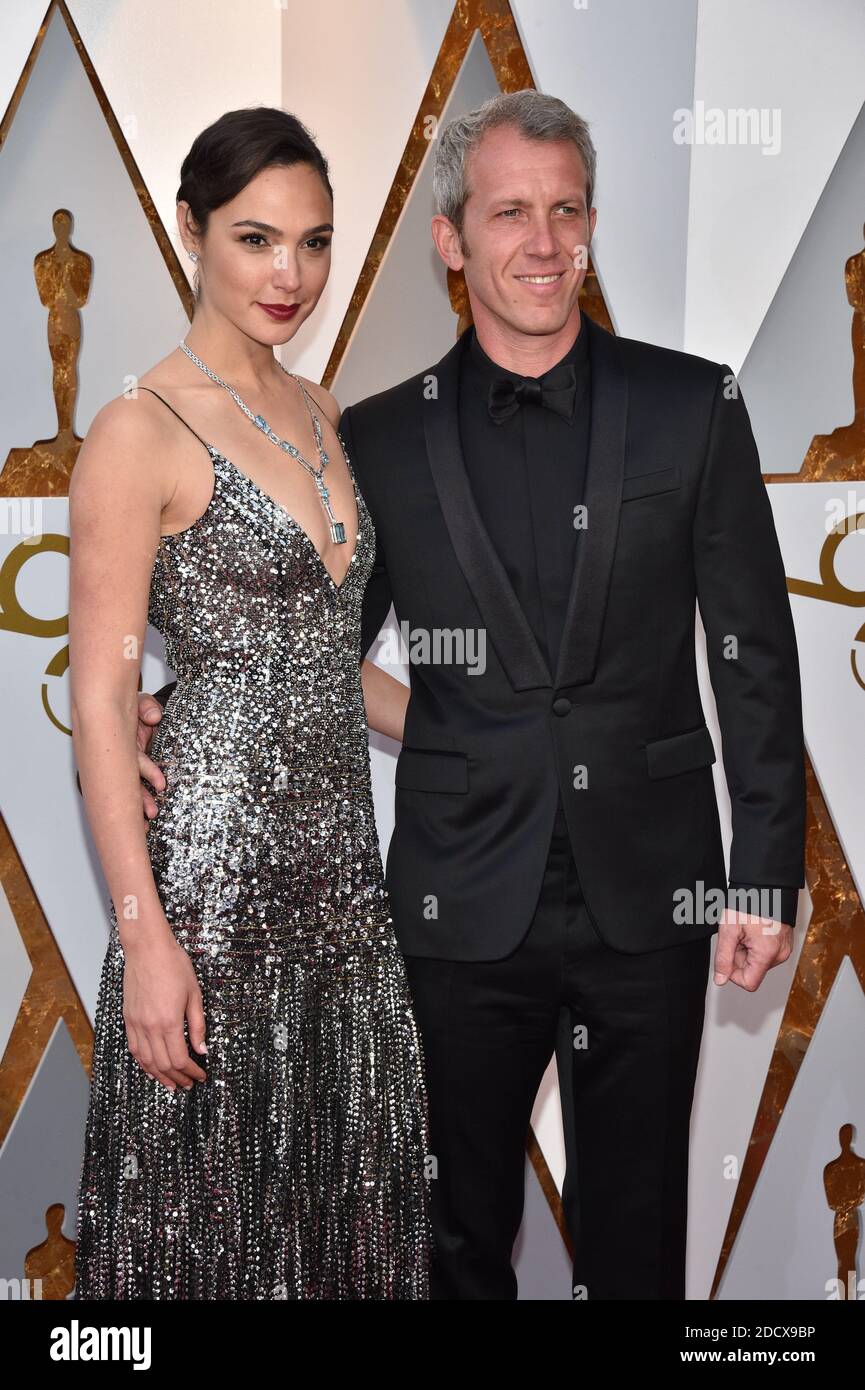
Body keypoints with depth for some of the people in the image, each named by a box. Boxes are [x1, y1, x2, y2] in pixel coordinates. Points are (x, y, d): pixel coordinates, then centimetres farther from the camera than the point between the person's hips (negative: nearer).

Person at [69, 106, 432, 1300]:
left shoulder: (320, 414, 11)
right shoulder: (141, 432, -11)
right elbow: (100, 703, -14)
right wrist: (144, 934, -18)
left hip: (341, 861, 7)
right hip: (217, 870, -7)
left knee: (353, 1189, 16)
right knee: (213, 1209, 7)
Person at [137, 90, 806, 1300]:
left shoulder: (692, 408, -2)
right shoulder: (383, 439, 0)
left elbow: (757, 655, 0)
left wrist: (765, 876, -3)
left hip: (650, 902, 0)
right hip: (465, 912, 1)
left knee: (636, 1239, 17)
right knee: (461, 1238, 16)